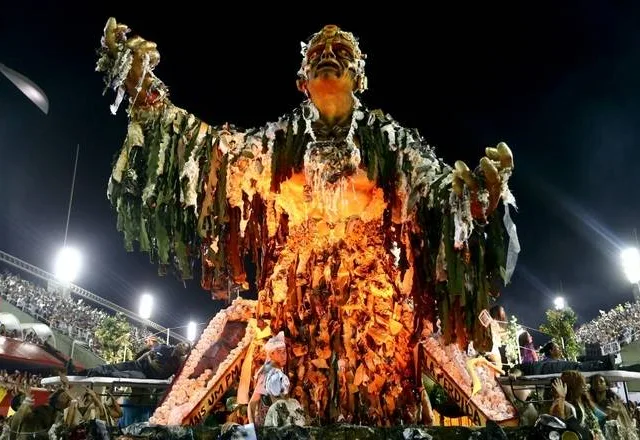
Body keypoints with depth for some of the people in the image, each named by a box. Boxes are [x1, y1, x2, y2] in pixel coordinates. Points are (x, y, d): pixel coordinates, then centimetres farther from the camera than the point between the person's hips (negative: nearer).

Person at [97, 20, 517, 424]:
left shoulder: (391, 141, 7)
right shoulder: (277, 140, 10)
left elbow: (443, 189, -1)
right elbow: (212, 148, 5)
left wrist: (482, 188, -24)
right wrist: (144, 89, -2)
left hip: (373, 308, 0)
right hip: (296, 304, 1)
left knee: (378, 408, 2)